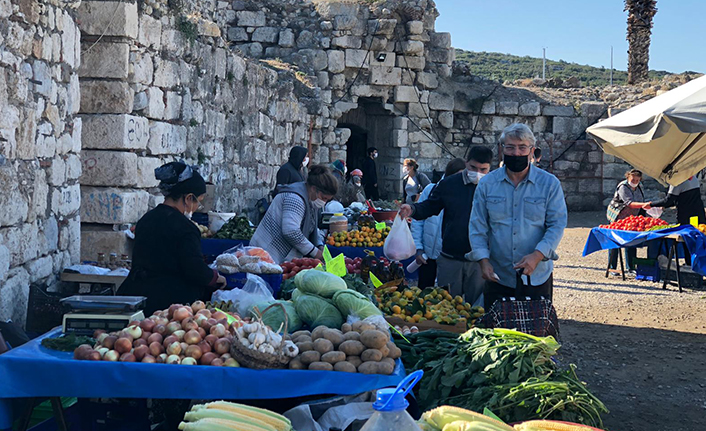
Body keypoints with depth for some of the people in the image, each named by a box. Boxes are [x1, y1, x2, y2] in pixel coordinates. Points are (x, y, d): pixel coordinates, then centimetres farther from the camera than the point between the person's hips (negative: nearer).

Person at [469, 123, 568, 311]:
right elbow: (478, 226, 4)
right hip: (497, 278, 1)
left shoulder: (549, 183, 1)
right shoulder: (487, 184, 5)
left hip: (537, 276, -1)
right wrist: (483, 260, -10)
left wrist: (537, 255, -18)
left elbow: (557, 225, -3)